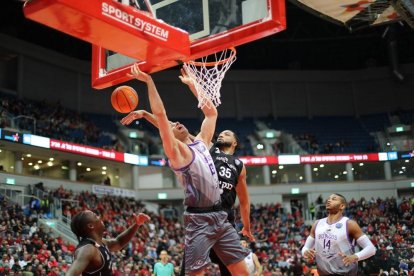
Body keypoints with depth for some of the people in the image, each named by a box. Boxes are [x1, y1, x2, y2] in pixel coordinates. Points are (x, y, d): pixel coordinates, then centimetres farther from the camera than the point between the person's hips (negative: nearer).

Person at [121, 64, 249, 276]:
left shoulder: (201, 142, 17)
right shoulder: (176, 150, -3)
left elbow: (211, 112, 26)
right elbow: (161, 115, -14)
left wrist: (192, 85, 25)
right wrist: (149, 81, -11)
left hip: (220, 216, 7)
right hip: (199, 219, -7)